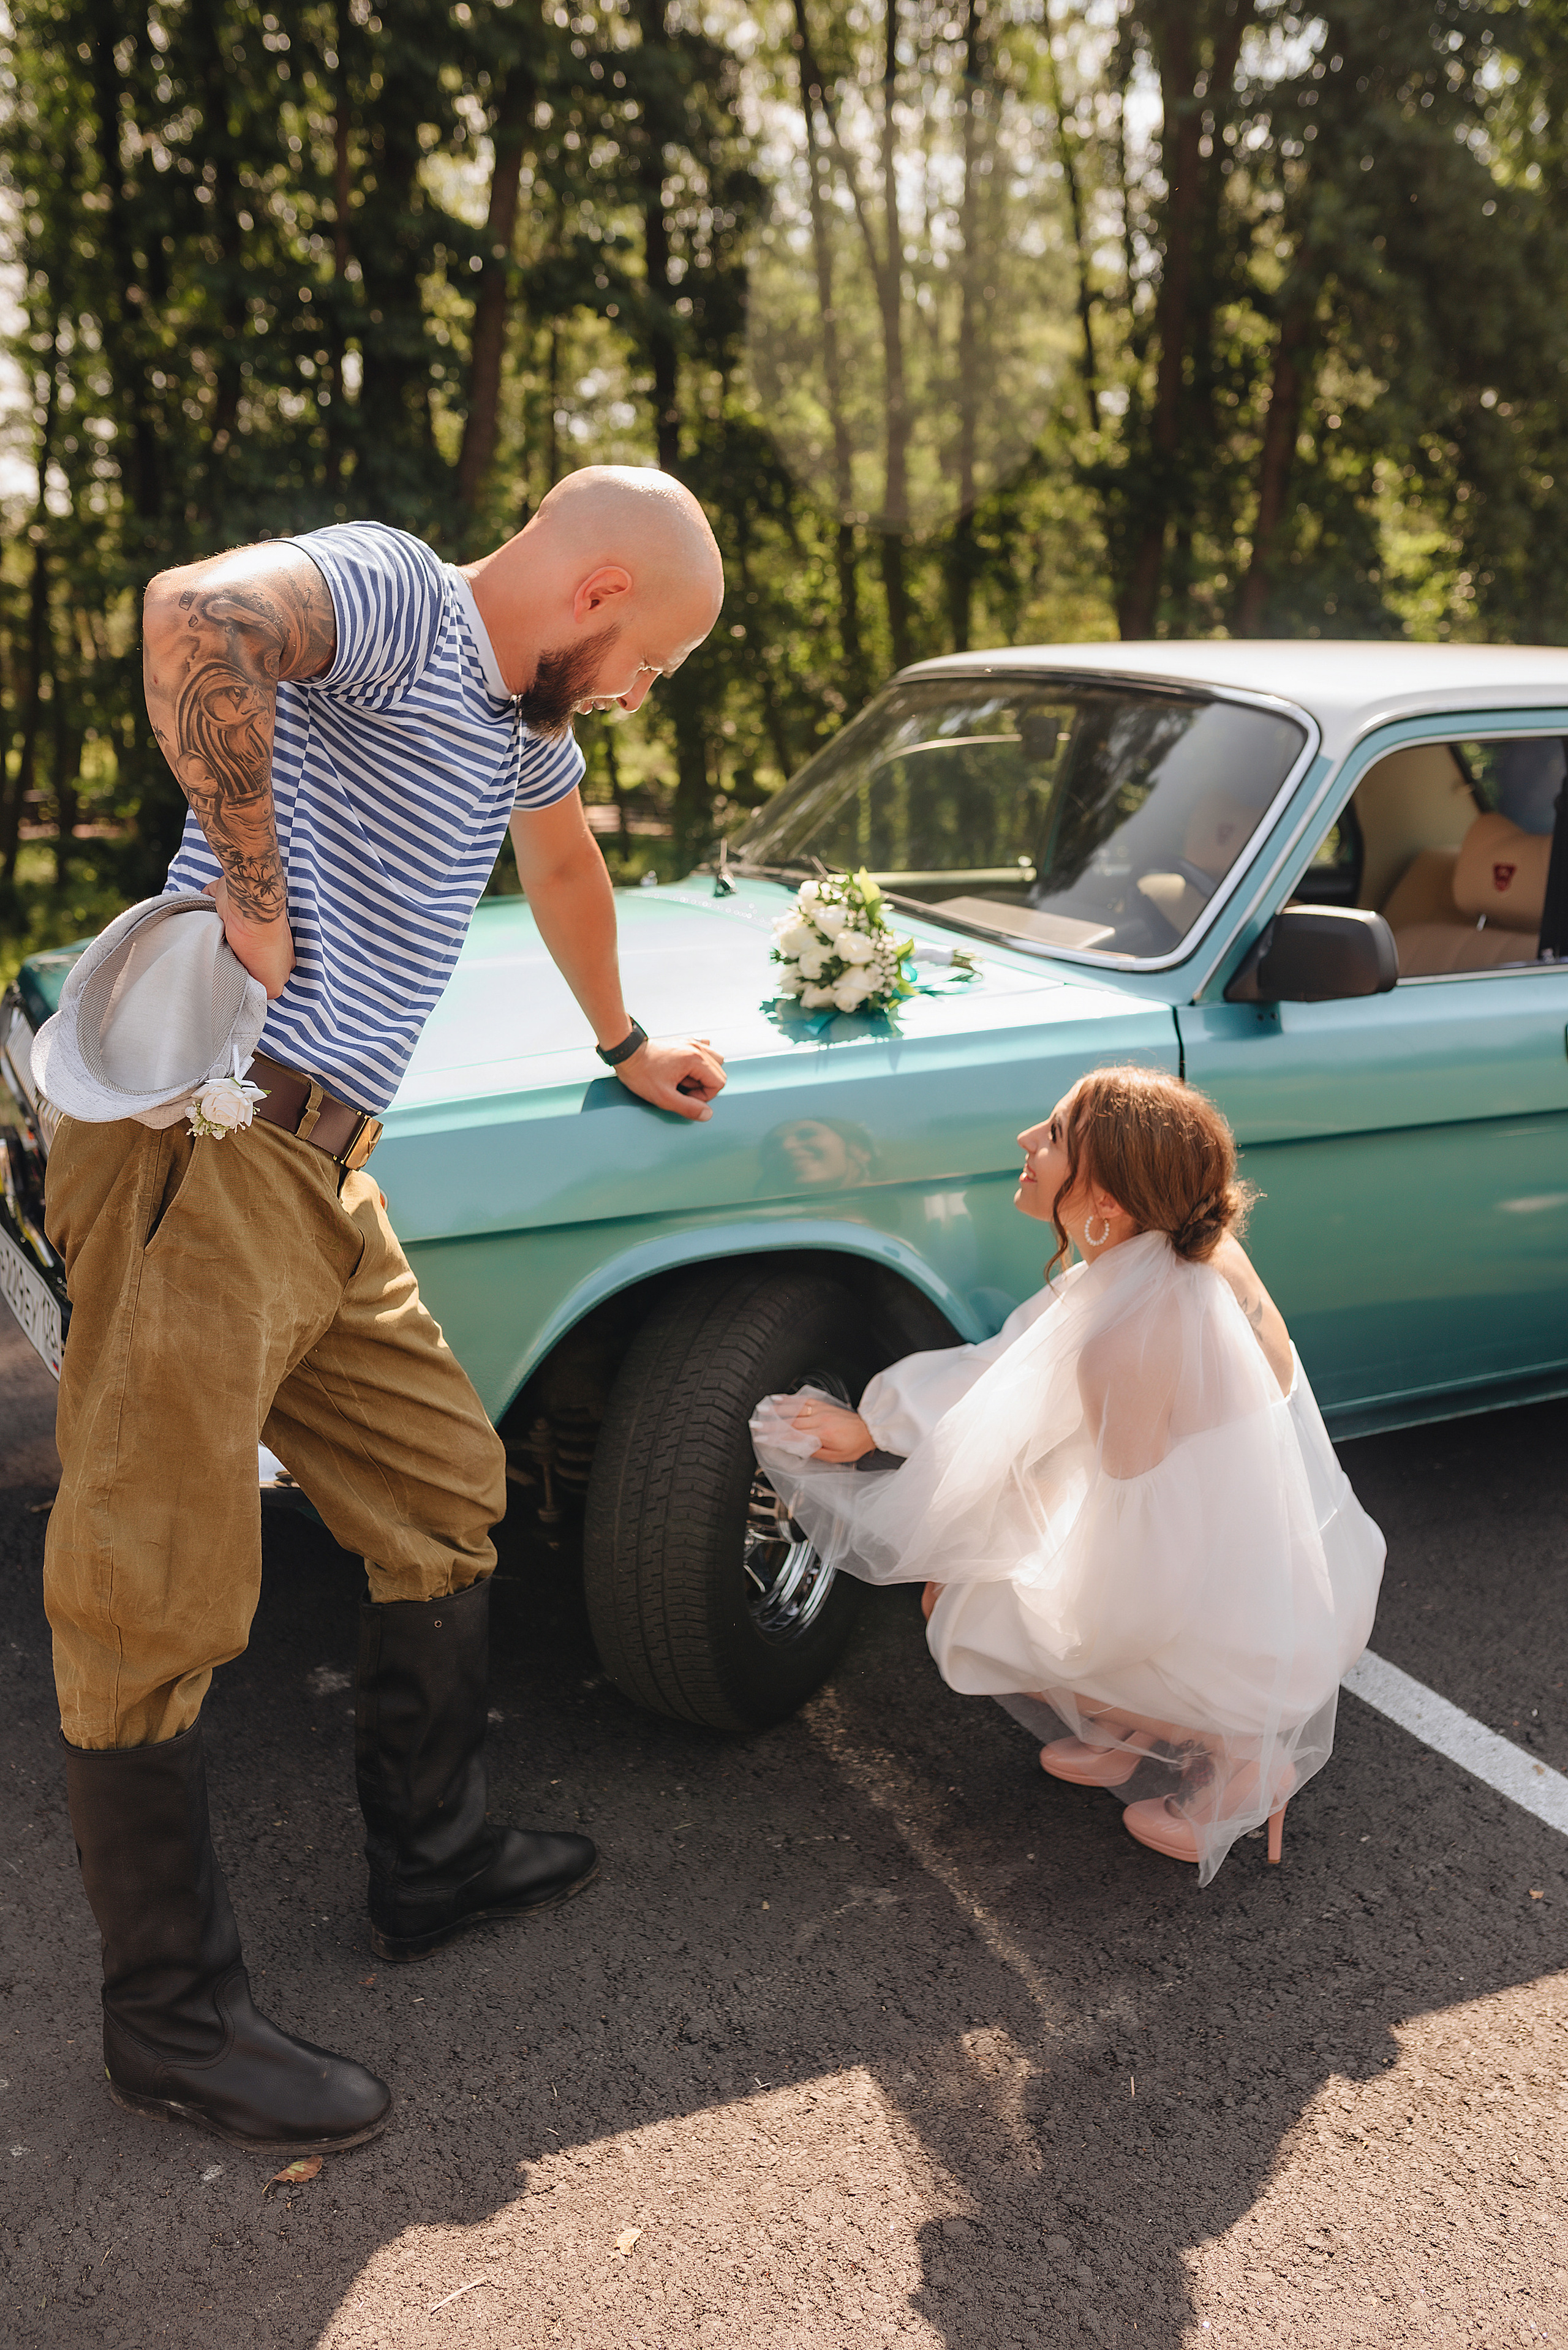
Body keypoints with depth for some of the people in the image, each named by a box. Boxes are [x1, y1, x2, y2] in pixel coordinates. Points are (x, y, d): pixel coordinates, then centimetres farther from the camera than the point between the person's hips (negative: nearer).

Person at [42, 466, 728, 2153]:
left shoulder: (523, 709, 21)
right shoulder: (388, 593, -8)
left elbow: (563, 862, 40)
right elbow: (198, 610, -30)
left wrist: (624, 1046, 51)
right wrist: (254, 886, -22)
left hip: (321, 1174, 10)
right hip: (201, 1148, -10)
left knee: (445, 1496, 16)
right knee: (158, 1594, -1)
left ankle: (433, 1867, 32)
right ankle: (173, 2024, 13)